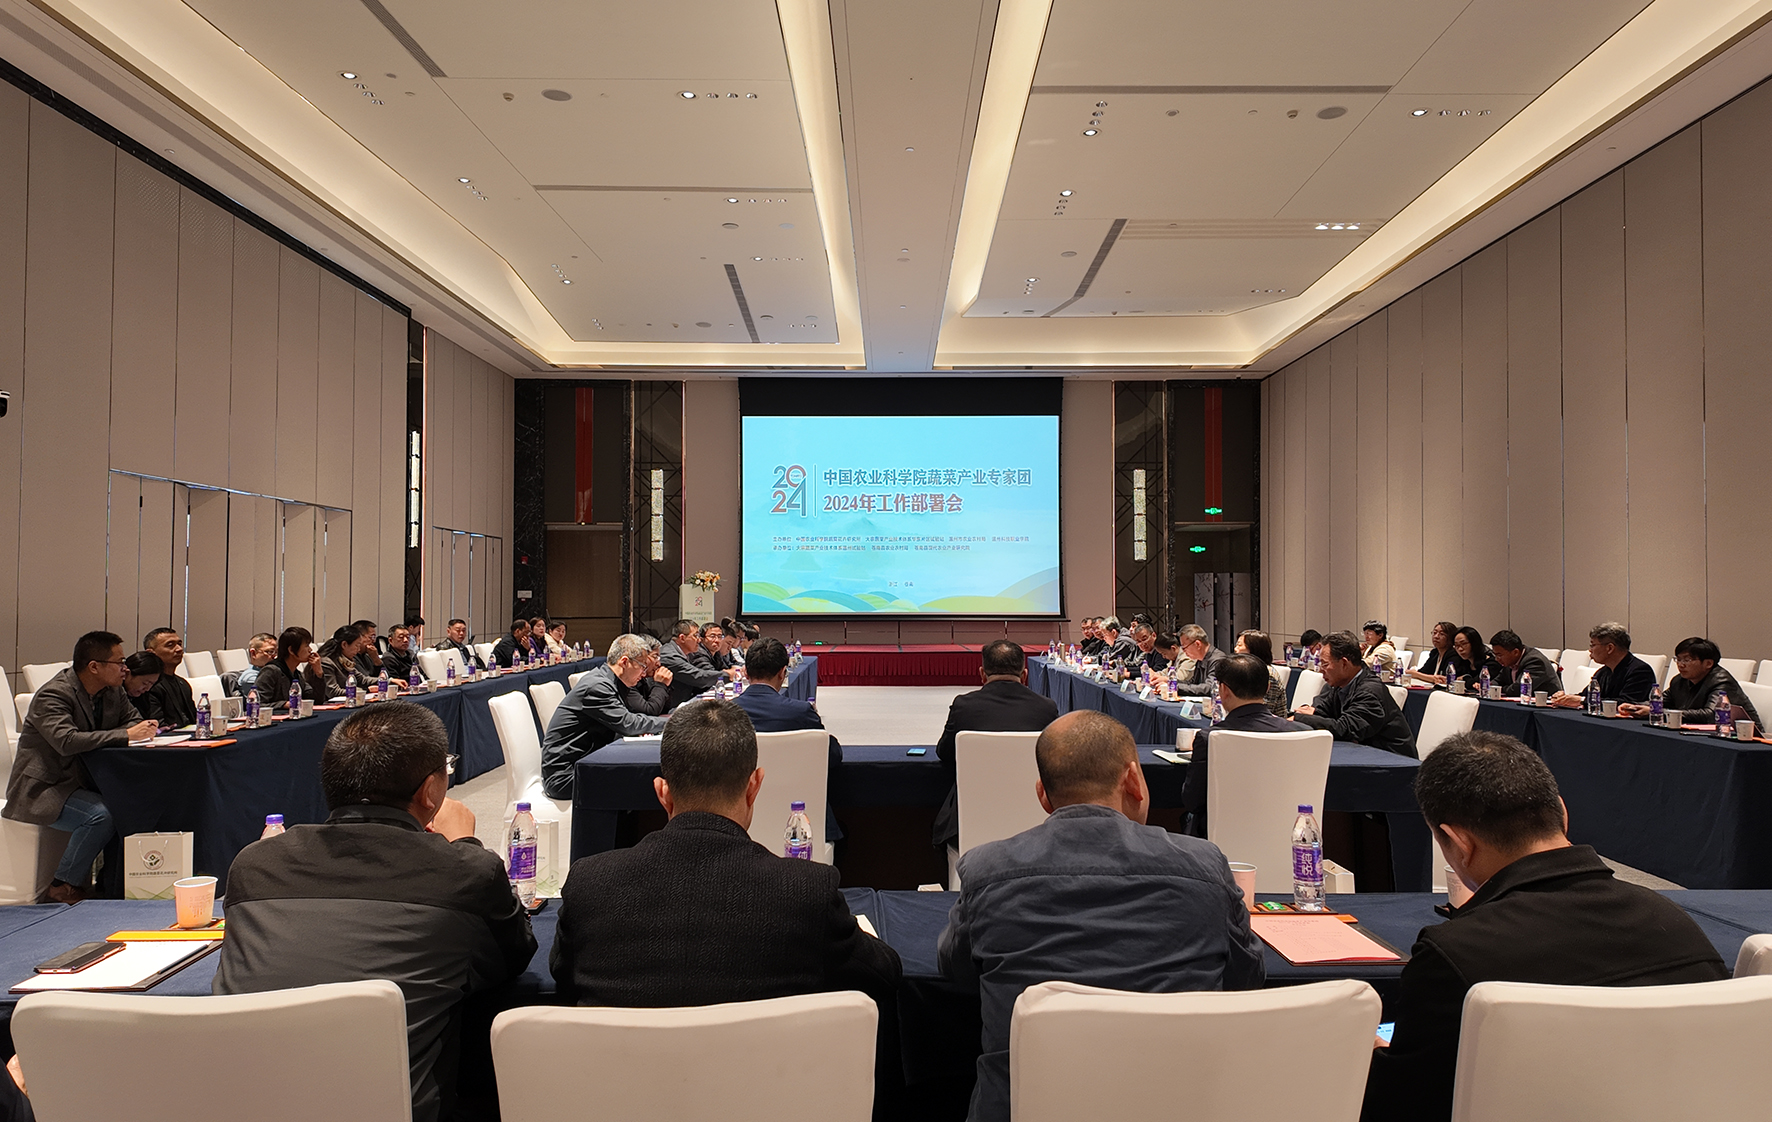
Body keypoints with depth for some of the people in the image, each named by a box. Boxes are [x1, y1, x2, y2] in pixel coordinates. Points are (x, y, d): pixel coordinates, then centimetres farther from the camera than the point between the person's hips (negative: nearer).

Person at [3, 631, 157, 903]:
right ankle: (64, 886, -10)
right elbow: (67, 741, -35)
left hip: (84, 781, 8)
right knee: (101, 815, -31)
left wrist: (144, 728, -11)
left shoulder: (113, 691, 5)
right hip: (44, 788, -7)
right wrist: (126, 735, -35)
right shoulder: (53, 695, -20)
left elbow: (132, 718, 15)